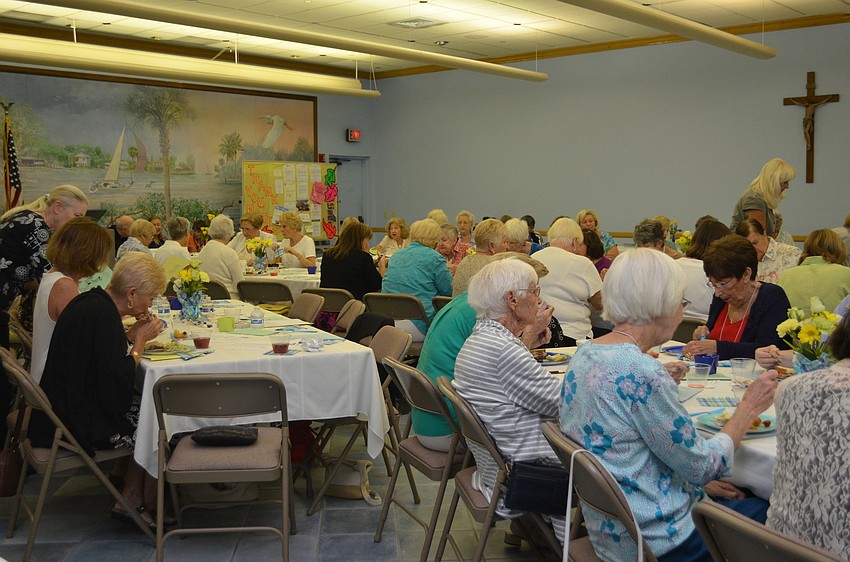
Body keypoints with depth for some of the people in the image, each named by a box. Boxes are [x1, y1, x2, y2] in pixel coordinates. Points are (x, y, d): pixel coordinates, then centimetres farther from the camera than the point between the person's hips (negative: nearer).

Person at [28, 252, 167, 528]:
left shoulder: (90, 301, 7)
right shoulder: (104, 315, -23)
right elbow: (119, 381, -24)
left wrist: (130, 335, 6)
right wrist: (140, 340, -13)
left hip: (70, 409, 10)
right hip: (82, 421, -10)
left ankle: (130, 499, 13)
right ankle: (148, 504, 19)